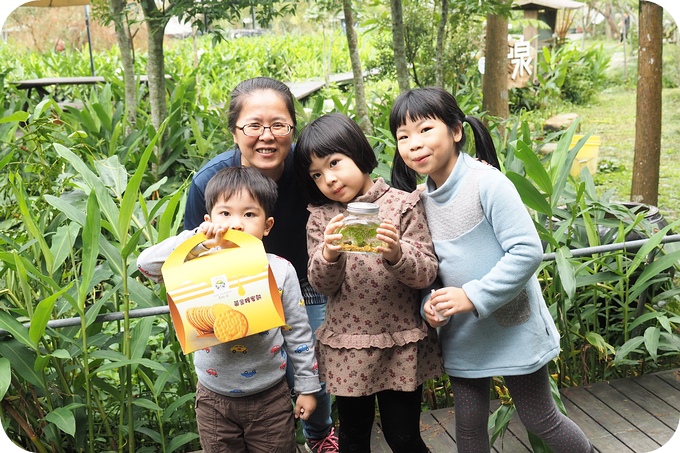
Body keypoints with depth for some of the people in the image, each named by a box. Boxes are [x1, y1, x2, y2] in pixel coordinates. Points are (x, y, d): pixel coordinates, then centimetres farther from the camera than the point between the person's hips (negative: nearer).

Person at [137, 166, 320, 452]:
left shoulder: (280, 270, -10)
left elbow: (298, 332, -3)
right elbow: (146, 264, -18)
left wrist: (307, 387, 1)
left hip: (271, 397, -1)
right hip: (215, 401, 1)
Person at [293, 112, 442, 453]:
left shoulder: (402, 205, -7)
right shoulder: (320, 218, 0)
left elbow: (427, 274, -10)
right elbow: (322, 285, -4)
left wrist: (397, 254, -30)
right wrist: (329, 254, -24)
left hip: (401, 344, -2)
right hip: (346, 347, 3)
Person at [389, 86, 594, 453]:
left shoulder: (487, 183, -19)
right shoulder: (422, 199, 1)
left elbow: (527, 251, -23)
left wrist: (473, 296, -26)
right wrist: (430, 302, -10)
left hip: (512, 328, -5)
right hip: (460, 334, 6)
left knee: (539, 419, 10)